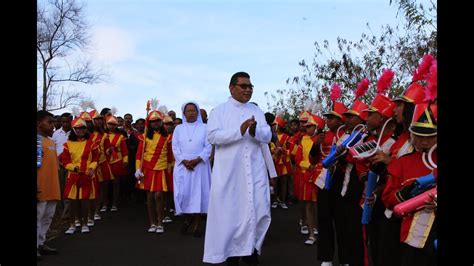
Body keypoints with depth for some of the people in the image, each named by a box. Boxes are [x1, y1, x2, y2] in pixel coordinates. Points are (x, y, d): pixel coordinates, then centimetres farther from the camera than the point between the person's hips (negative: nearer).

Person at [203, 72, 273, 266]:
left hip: (254, 170, 3)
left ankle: (251, 249, 19)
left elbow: (267, 137, 5)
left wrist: (255, 131, -17)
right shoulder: (219, 111, 1)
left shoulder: (257, 111, 12)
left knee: (258, 209, 2)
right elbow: (212, 136, -12)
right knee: (230, 211, 3)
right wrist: (240, 131, -21)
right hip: (228, 171, -3)